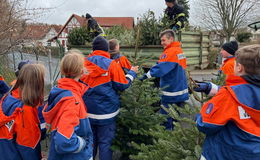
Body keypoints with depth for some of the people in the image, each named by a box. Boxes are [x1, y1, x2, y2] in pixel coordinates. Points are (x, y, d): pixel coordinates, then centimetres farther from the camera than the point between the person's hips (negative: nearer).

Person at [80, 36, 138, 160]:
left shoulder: (84, 63, -1)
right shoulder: (111, 64, -12)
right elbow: (123, 85, -7)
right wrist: (132, 72, 7)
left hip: (87, 111, 4)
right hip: (106, 112, -4)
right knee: (105, 142, 8)